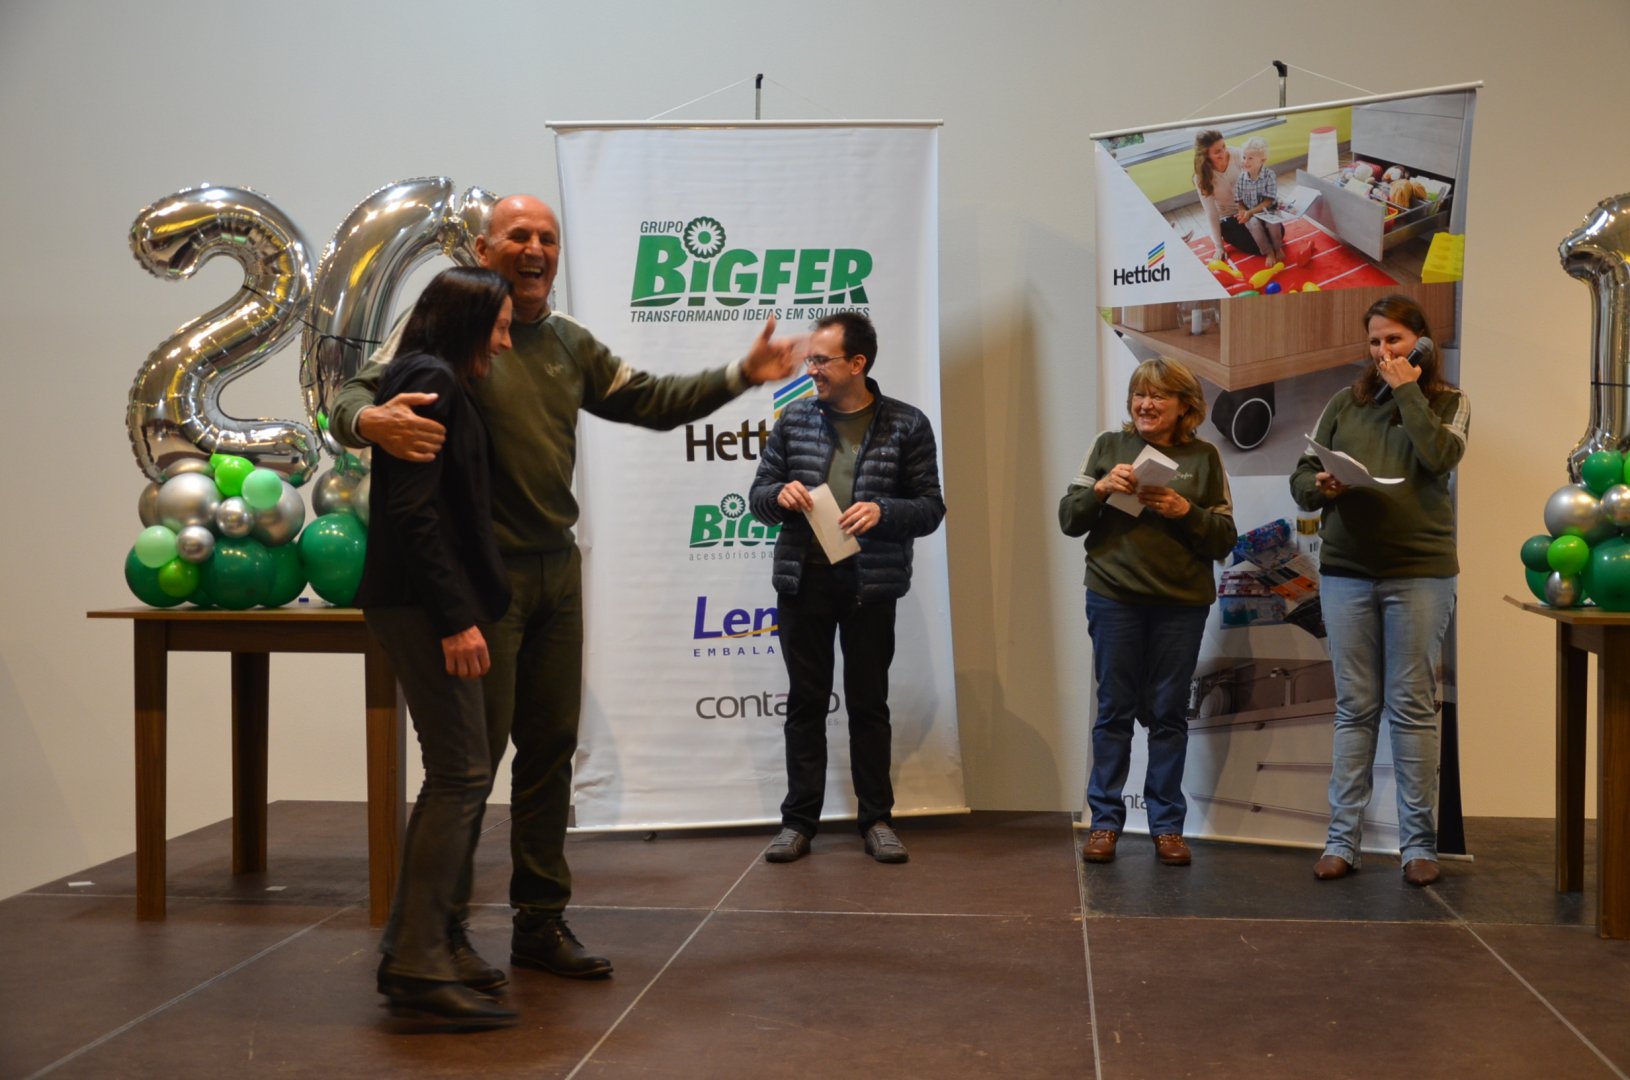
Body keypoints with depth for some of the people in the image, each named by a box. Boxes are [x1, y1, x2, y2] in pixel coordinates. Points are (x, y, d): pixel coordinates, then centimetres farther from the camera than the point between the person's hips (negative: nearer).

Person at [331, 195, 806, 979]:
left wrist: (740, 376, 11)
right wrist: (372, 421, -37)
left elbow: (649, 401, 21)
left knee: (551, 747, 11)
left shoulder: (571, 344, 14)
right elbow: (355, 396, -13)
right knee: (475, 750, -5)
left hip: (556, 568, 7)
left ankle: (540, 921, 22)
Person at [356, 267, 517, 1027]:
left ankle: (423, 943, 19)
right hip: (424, 604, -10)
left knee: (455, 777, 13)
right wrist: (455, 617, -21)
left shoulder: (432, 383, 20)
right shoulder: (432, 381, -10)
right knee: (462, 774, -10)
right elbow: (413, 511, -19)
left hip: (422, 604, 10)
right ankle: (417, 966, -7)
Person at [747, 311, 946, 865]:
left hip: (870, 584, -2)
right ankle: (799, 819, 16)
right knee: (805, 701, 8)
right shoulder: (795, 419, 6)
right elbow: (759, 493, 12)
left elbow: (930, 507, 0)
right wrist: (780, 495, -11)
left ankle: (876, 818, 17)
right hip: (803, 580, 2)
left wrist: (882, 511, -18)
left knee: (869, 703, 6)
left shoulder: (906, 425, -1)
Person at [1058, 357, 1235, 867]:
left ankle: (1168, 825, 14)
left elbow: (1224, 539, 3)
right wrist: (1101, 487, -13)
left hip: (1182, 603, 0)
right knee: (1115, 709, 4)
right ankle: (1105, 820, 12)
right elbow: (1068, 519, 4)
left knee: (1168, 713, 6)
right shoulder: (1109, 446, 5)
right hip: (1114, 596, 0)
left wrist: (1185, 511, -13)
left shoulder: (1203, 458, 5)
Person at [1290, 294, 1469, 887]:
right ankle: (1342, 839, 8)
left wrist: (1405, 390, -8)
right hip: (1346, 570, 2)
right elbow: (1300, 477, 9)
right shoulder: (1345, 403, 12)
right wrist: (1319, 487, -13)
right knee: (1355, 708, 5)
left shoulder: (1447, 403, 7)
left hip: (1420, 571, -2)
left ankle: (1418, 842, 8)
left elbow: (1440, 457, -14)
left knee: (1412, 707, 1)